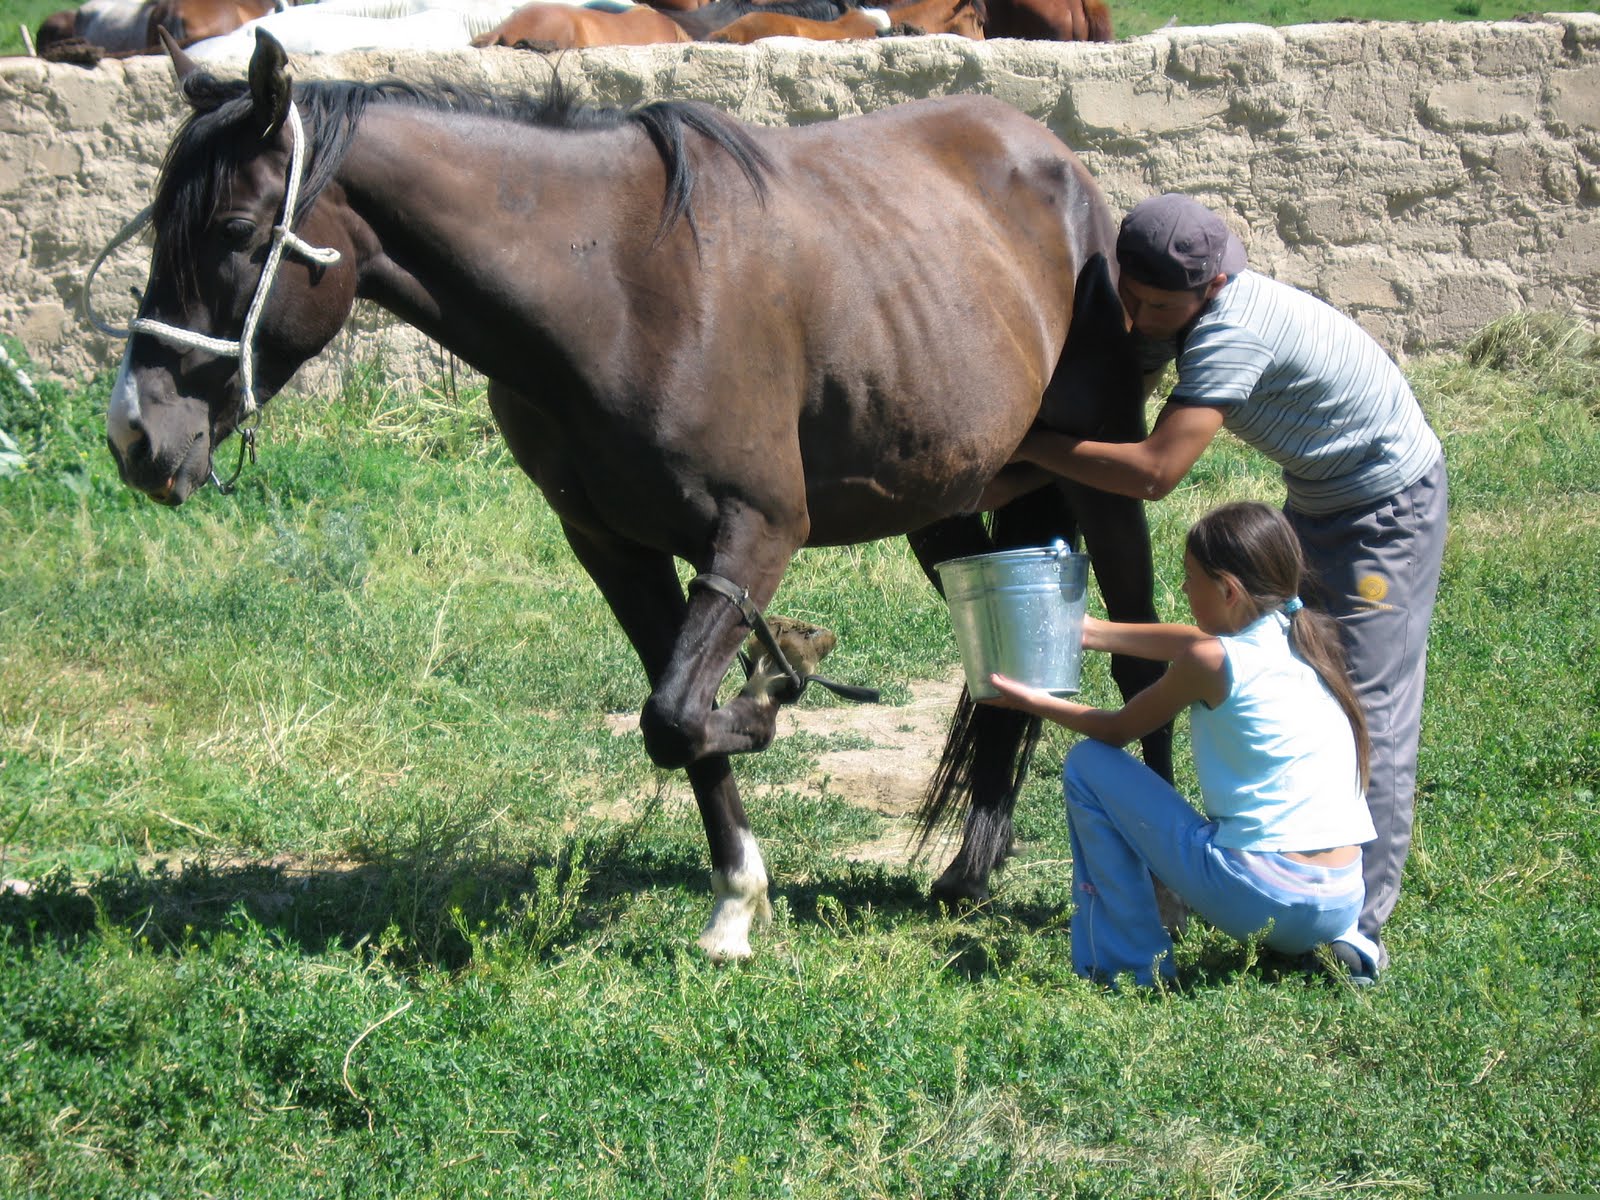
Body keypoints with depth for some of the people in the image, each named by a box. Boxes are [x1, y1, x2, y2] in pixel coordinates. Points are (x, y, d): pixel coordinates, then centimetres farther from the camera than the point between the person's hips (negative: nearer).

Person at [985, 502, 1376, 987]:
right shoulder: (1301, 639, 10)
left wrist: (1033, 703, 23)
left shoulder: (1212, 662, -8)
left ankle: (1131, 964, 9)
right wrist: (1091, 632, 35)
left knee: (1088, 765, 7)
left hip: (1257, 900, -7)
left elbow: (1116, 731, 8)